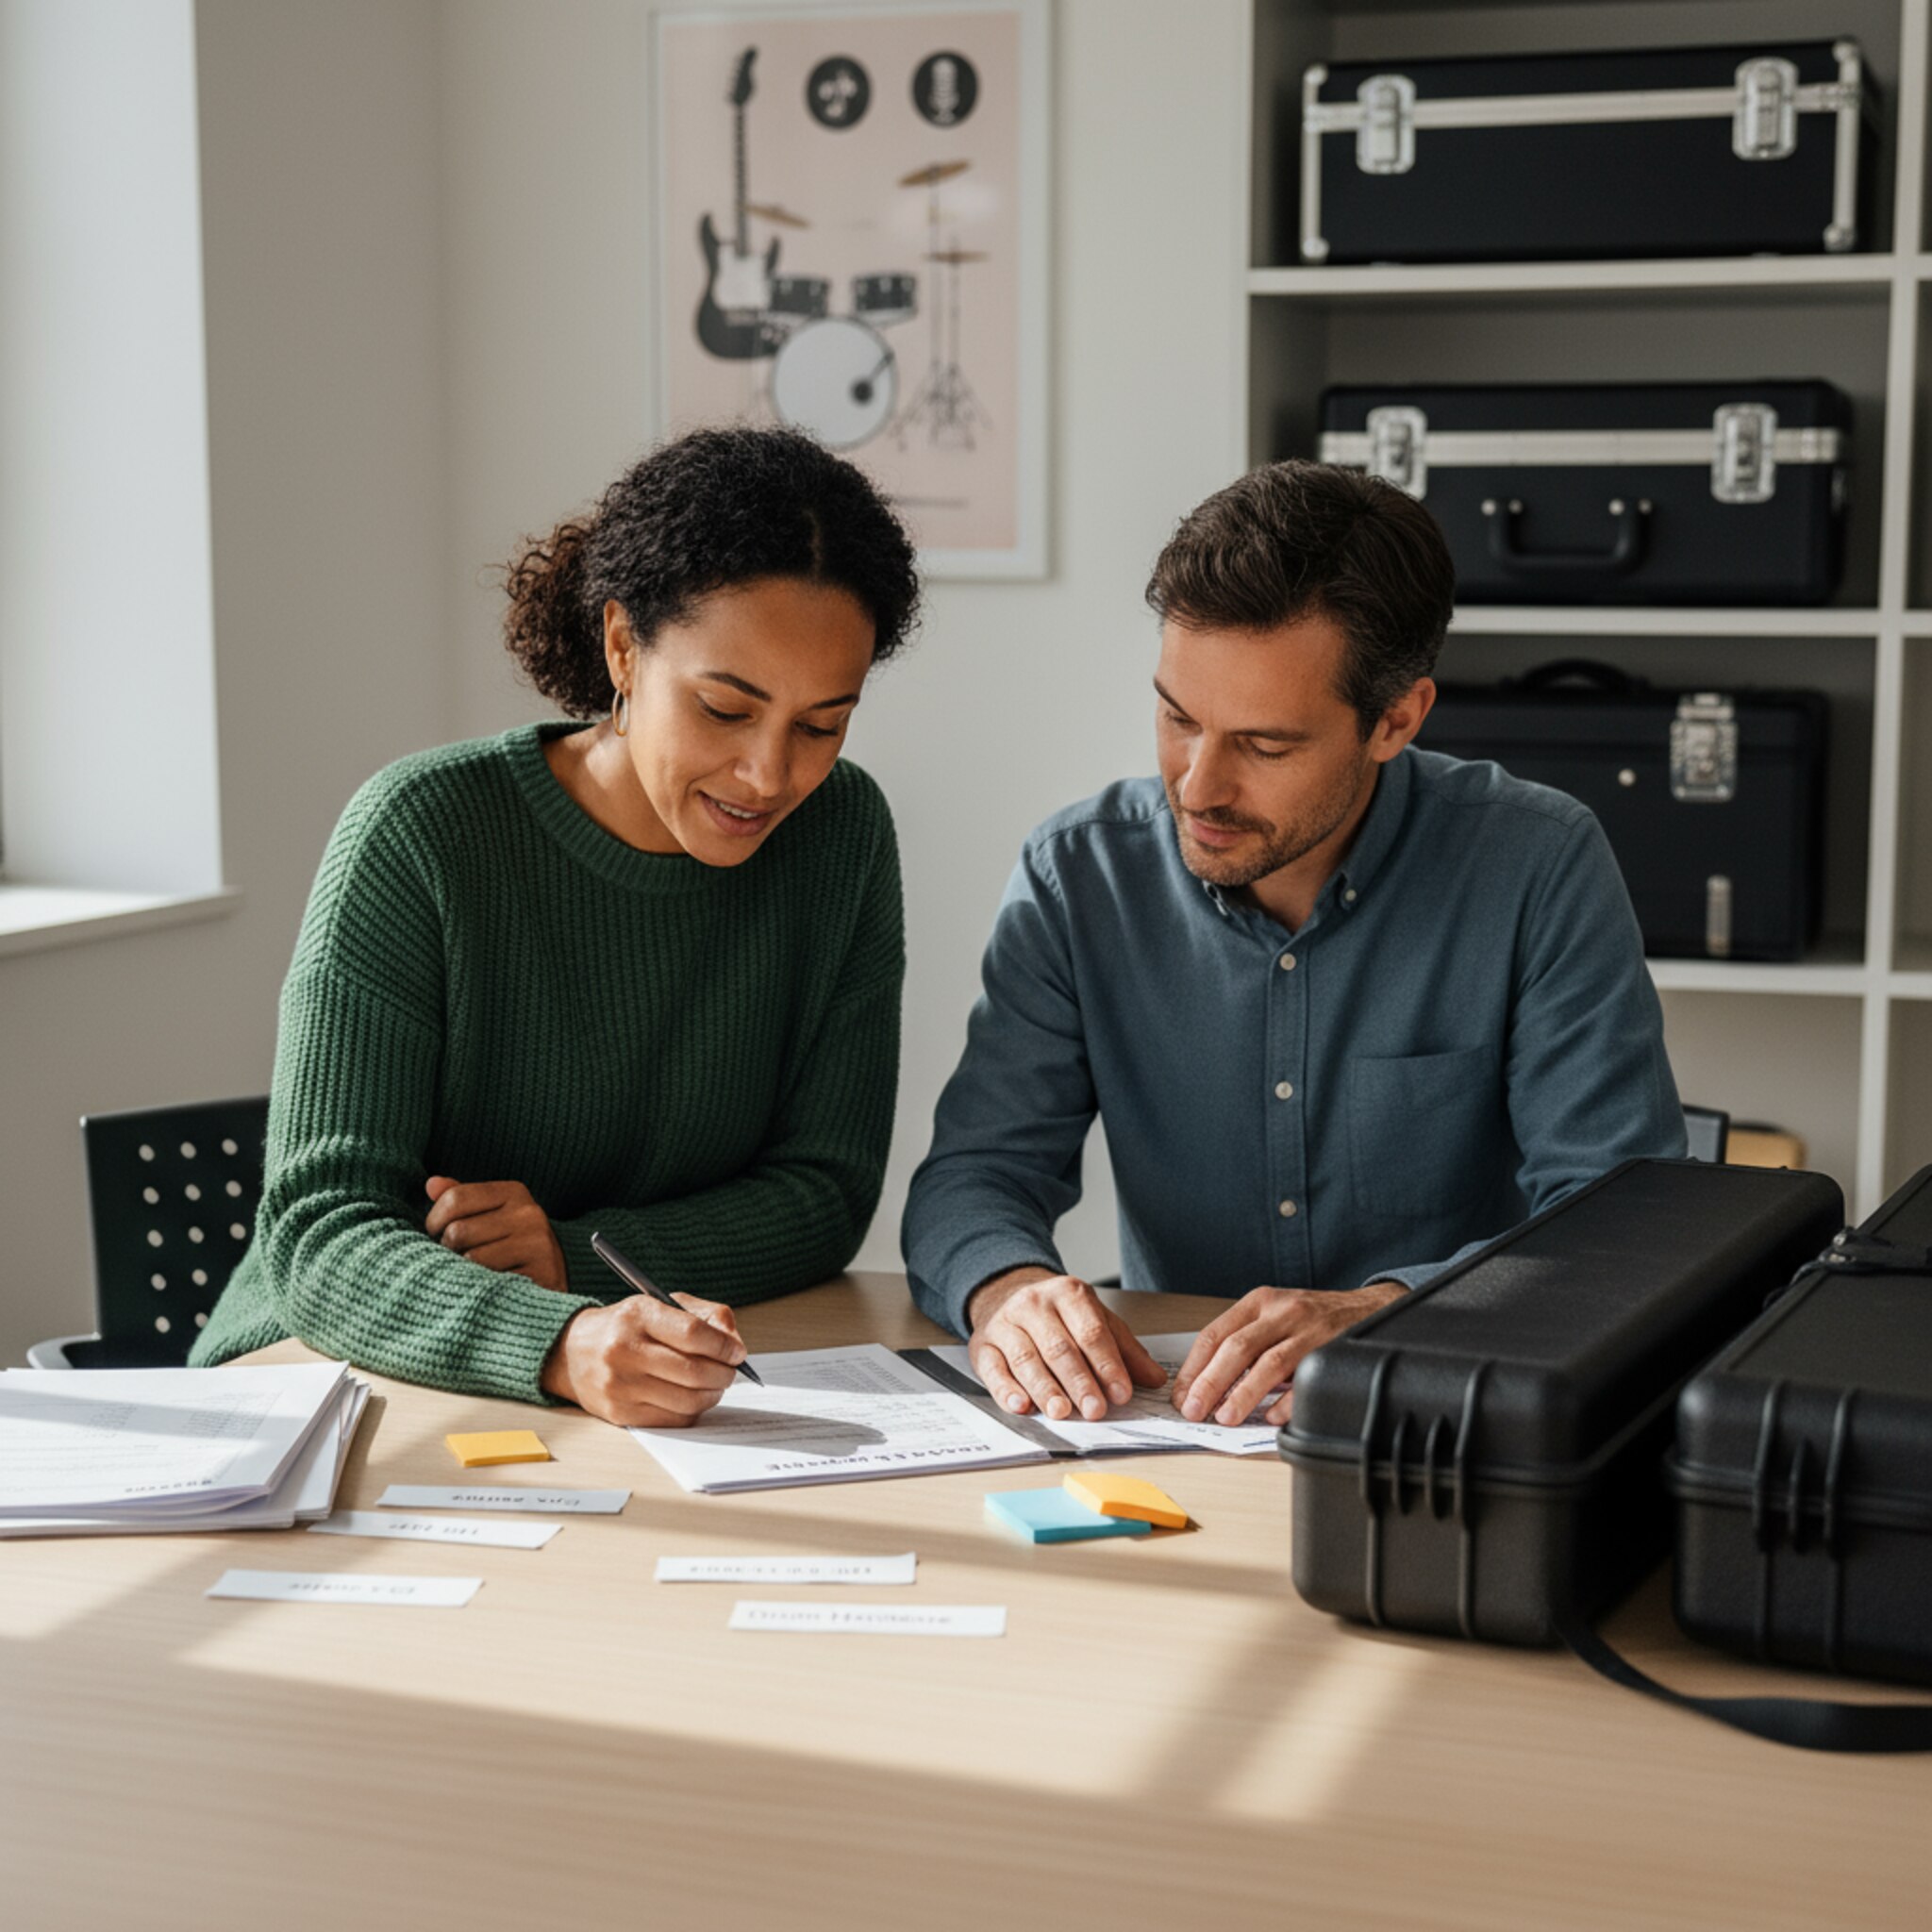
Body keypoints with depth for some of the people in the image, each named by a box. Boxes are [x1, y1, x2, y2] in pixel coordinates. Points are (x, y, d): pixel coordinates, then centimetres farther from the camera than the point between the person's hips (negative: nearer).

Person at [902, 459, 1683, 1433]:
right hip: (1168, 1421, 1)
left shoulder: (1541, 868, -9)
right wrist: (1004, 1286, -25)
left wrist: (1382, 1312, -31)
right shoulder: (1080, 874, -1)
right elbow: (977, 1173, -1)